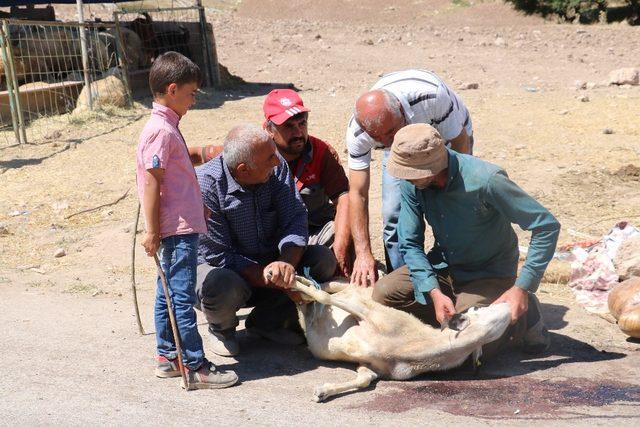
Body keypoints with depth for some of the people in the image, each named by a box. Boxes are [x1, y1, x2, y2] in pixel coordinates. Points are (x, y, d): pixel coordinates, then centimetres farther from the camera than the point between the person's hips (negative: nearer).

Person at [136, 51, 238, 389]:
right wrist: (152, 231, -19)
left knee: (169, 293, 15)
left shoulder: (166, 127, 15)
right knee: (182, 298, -6)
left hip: (182, 225, 10)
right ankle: (194, 367, -2)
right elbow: (151, 183, -19)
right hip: (178, 229, -10)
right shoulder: (161, 131, -16)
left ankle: (168, 357, 24)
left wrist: (198, 207, 33)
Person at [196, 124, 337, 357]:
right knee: (221, 285, -39)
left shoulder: (276, 168, -11)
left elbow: (295, 220, -15)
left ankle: (266, 321, 4)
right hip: (224, 268, -5)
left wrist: (286, 263, -36)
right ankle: (221, 329, 0)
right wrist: (270, 279, -30)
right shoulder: (205, 185, -25)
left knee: (324, 259, -16)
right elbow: (218, 255, -24)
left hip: (268, 263, 5)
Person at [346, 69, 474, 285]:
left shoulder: (431, 95, -43)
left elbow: (461, 144, -27)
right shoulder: (357, 133, -33)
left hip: (448, 138, -2)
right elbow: (357, 193, -27)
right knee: (394, 215, -9)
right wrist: (363, 253, -34)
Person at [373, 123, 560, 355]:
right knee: (384, 292, -16)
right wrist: (434, 292, -24)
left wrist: (522, 288, -28)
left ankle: (522, 315, 4)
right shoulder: (411, 183, -15)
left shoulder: (486, 180, -31)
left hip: (489, 274, -5)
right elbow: (409, 243, -9)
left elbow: (547, 227, -25)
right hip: (442, 266, 5)